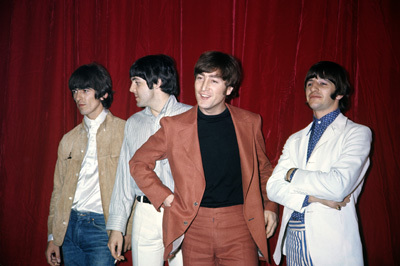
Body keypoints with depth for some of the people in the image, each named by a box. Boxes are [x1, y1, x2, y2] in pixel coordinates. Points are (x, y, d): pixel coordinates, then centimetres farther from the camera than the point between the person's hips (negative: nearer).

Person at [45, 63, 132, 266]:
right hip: (69, 226, 5)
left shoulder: (124, 131, -3)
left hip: (101, 226, -5)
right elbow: (58, 189, 16)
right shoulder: (69, 139, 13)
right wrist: (53, 236, 14)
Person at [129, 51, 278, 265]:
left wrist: (270, 207, 7)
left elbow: (263, 169, 17)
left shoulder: (249, 123, 4)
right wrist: (165, 198, 0)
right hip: (194, 226, 0)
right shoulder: (175, 126, -1)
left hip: (239, 224, 1)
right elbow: (138, 164, 8)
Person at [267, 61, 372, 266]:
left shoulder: (357, 133, -3)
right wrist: (313, 197, -13)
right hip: (293, 240, 4)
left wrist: (293, 174, -5)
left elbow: (339, 185, -17)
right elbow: (273, 187, 2)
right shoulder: (295, 140, 12)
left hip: (332, 244, -4)